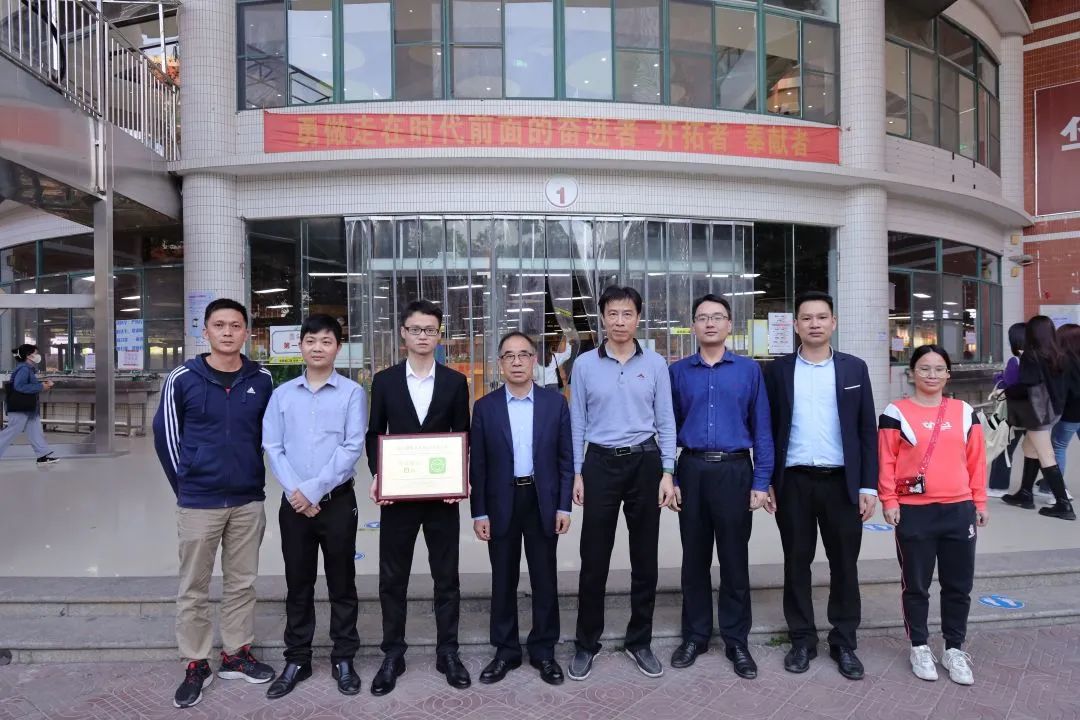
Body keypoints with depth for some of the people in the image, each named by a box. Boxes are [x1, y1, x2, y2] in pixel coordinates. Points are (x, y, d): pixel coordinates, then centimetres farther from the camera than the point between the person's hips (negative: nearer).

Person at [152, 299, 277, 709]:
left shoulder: (261, 380, 0)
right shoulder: (182, 379, -6)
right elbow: (164, 435, 1)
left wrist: (256, 478, 8)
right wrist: (184, 484, 1)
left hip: (248, 501, 2)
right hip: (198, 502, -2)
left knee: (241, 584, 13)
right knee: (194, 588, 8)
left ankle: (236, 655, 29)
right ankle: (196, 665, 23)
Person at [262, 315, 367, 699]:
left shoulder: (352, 392, -3)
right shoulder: (282, 394, 5)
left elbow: (353, 448, -10)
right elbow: (272, 447, 1)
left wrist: (313, 490, -14)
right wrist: (295, 492, -11)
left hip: (337, 500, -2)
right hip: (294, 503, 2)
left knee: (342, 584, 8)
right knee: (298, 585, 12)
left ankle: (344, 659, 21)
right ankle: (296, 660, 26)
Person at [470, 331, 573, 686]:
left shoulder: (555, 402, 0)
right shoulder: (485, 407, -1)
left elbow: (566, 458, 1)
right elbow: (477, 465, 0)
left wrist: (564, 506, -4)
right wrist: (479, 512, -3)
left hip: (543, 502, 0)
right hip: (501, 504, 0)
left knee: (545, 579, 9)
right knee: (503, 581, 10)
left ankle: (543, 650, 25)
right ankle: (506, 650, 26)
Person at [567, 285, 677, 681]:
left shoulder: (655, 363, 2)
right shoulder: (585, 364, 1)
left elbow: (666, 421, 3)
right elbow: (578, 422, 4)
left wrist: (667, 472, -3)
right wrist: (577, 473, 0)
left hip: (644, 462, 1)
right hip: (601, 463, -1)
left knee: (644, 557, 9)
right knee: (594, 558, 4)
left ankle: (640, 640, 26)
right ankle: (587, 643, 20)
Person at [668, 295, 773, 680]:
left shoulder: (749, 370, 3)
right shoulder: (678, 372, 5)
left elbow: (761, 429, 2)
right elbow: (669, 428, 6)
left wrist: (761, 482, -3)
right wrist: (669, 478, 1)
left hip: (734, 471, -1)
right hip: (692, 470, 1)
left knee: (734, 559, 7)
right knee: (695, 557, 11)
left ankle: (737, 640, 22)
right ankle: (695, 635, 26)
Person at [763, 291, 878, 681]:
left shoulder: (854, 368, 5)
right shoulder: (778, 370, 3)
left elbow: (867, 430, 4)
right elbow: (767, 428, 3)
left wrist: (869, 485, -2)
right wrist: (766, 482, -2)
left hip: (842, 481, 1)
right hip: (794, 481, 0)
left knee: (844, 564, 8)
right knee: (797, 562, 8)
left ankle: (844, 642, 23)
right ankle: (802, 639, 22)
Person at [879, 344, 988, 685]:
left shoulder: (964, 412, 6)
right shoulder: (896, 412, -4)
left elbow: (976, 460, 10)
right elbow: (887, 461, -4)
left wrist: (980, 501, 9)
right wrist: (889, 501, -8)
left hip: (959, 510, 3)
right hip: (914, 512, -3)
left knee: (958, 585, 11)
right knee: (916, 584, 8)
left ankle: (954, 649, 26)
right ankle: (919, 646, 23)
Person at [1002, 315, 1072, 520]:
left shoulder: (1030, 356, -16)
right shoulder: (1058, 355, 4)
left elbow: (1027, 386, -20)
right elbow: (1056, 384, 7)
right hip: (1054, 410, 8)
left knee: (1046, 457, -2)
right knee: (1030, 448, 19)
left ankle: (1063, 505, 1)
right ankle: (1025, 494, 26)